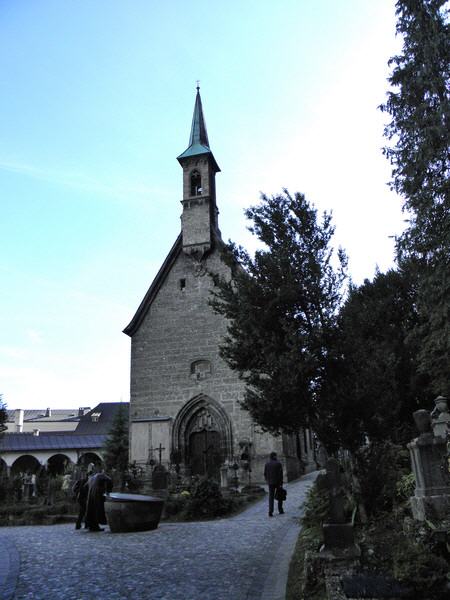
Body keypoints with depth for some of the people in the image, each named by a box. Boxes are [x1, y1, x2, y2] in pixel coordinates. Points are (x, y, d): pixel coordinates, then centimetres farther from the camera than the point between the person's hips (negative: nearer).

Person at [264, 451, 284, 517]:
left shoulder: (267, 464, 1)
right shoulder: (279, 463, -8)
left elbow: (265, 474, 4)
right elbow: (281, 474, -12)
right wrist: (281, 484, -10)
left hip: (270, 483, 2)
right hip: (278, 482, -2)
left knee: (271, 497, 3)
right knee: (279, 496, 16)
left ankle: (270, 512, -8)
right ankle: (280, 510, 22)